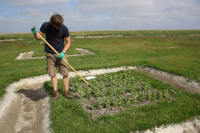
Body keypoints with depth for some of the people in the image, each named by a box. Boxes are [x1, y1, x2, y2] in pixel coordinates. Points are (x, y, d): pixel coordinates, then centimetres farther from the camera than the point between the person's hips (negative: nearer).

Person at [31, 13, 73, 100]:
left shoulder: (64, 28, -10)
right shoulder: (45, 26, -7)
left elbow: (68, 42, -3)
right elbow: (38, 37, 2)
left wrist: (63, 52, -15)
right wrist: (35, 33, -20)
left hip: (61, 54, 0)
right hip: (50, 54, 0)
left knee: (65, 73, -1)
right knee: (53, 74, 2)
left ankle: (66, 91, 14)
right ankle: (55, 92, 16)